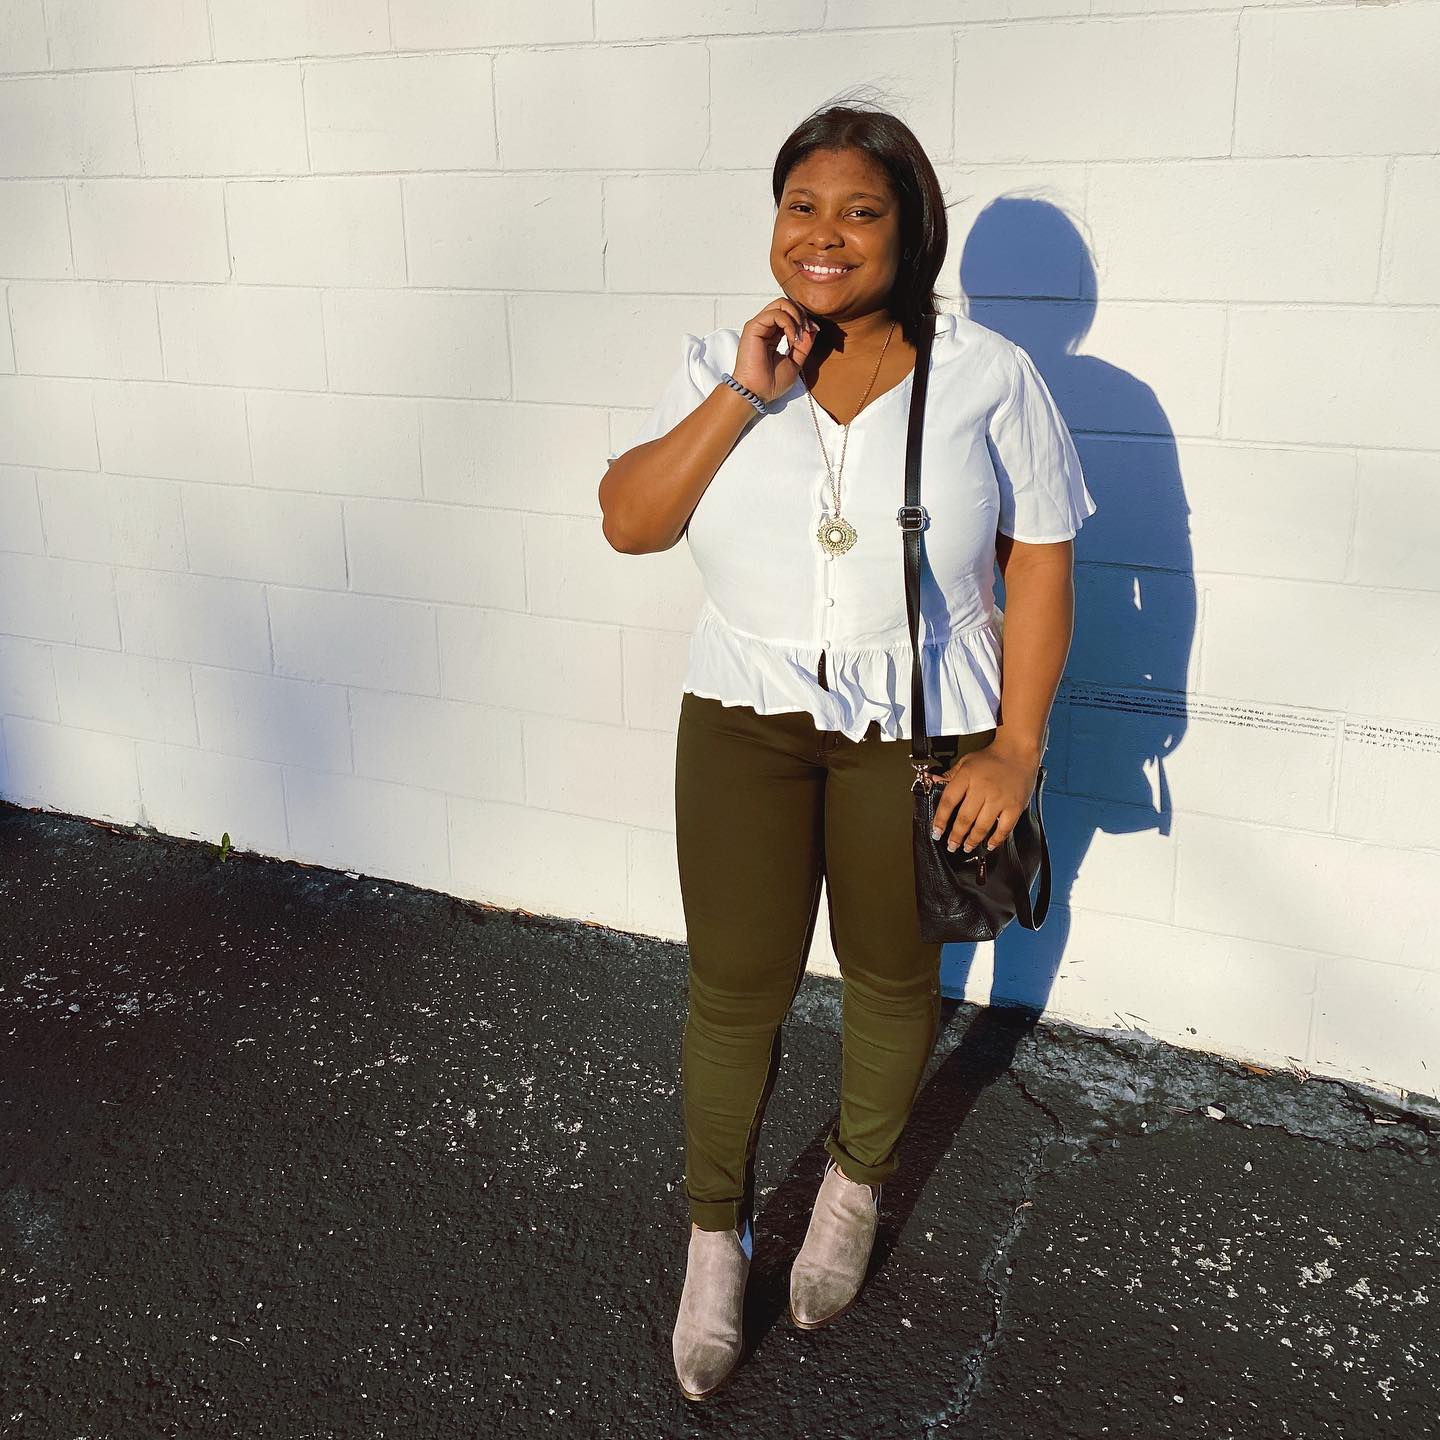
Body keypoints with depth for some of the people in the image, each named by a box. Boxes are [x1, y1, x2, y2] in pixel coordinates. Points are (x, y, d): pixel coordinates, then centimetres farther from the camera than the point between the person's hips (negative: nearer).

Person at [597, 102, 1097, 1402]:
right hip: (746, 719, 1)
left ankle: (857, 1182, 43)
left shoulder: (988, 375, -5)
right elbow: (629, 522, -8)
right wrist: (745, 393, -18)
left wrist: (1017, 745, -11)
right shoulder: (721, 366, 1)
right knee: (734, 988, 7)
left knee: (893, 977, 15)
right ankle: (717, 1230, 29)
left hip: (923, 732, -1)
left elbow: (1041, 563, -5)